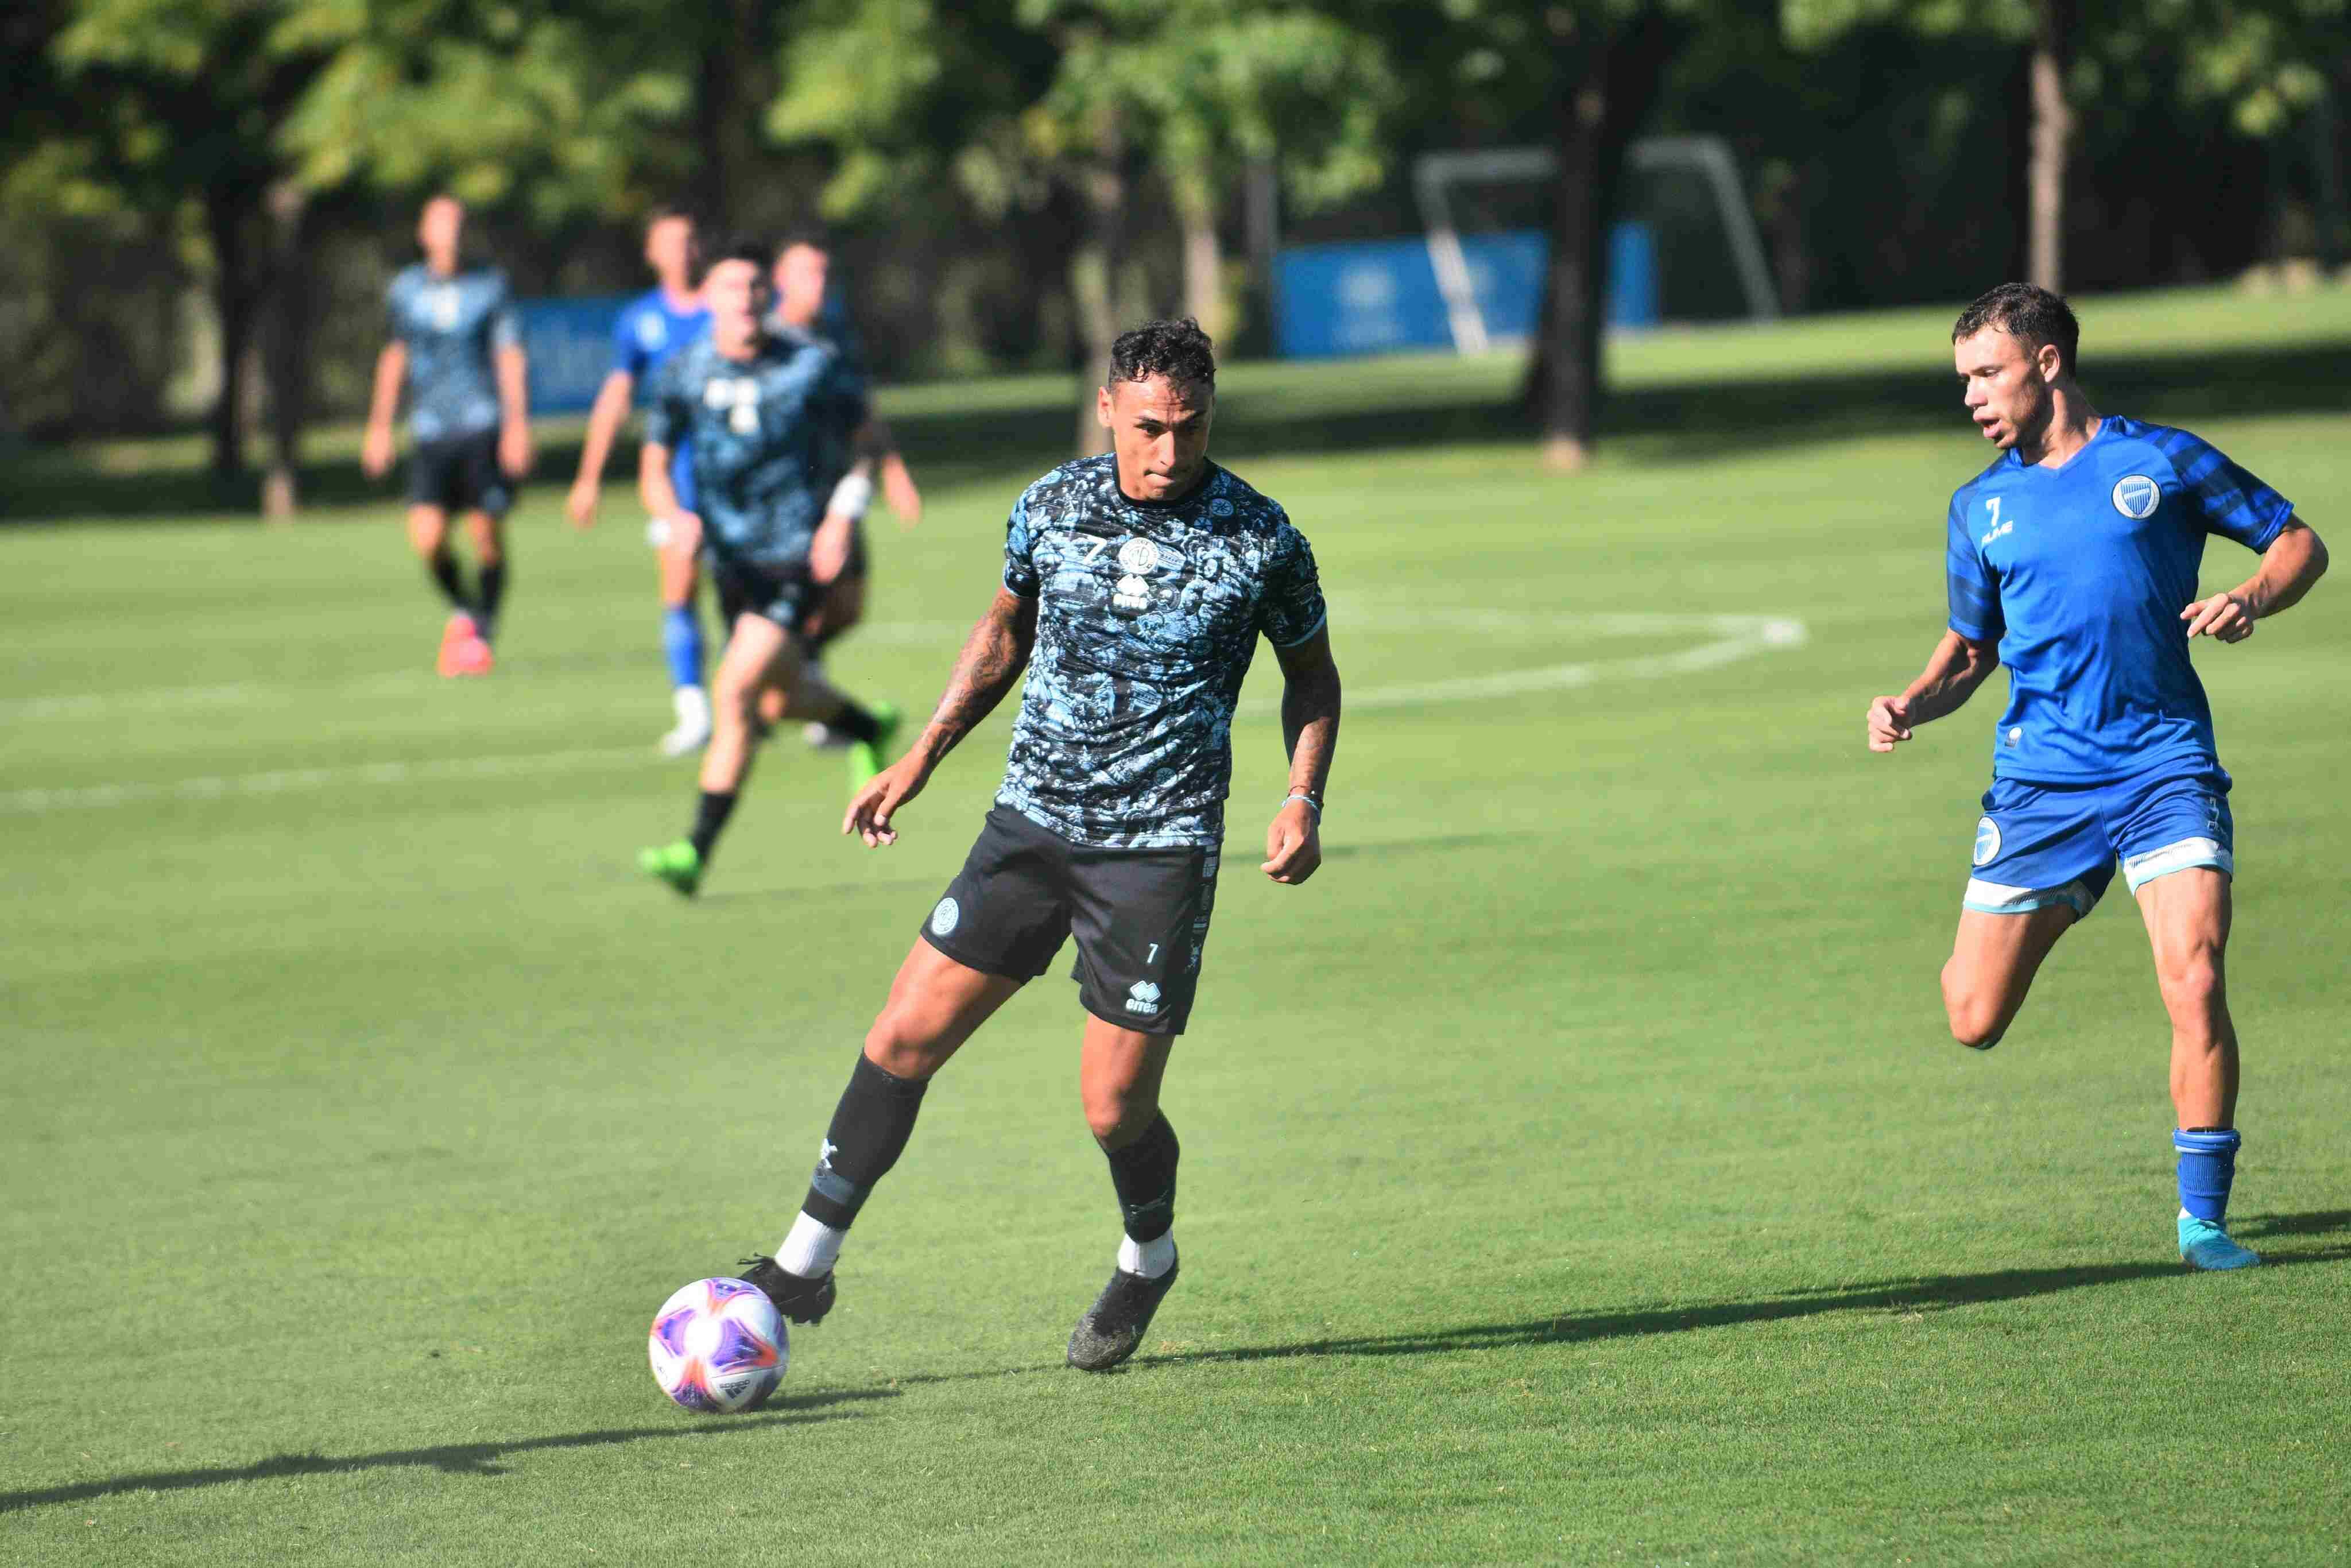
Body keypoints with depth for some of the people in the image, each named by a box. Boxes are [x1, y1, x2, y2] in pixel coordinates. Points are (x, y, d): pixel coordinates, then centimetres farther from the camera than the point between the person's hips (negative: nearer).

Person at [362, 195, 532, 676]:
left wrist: (518, 424, -10)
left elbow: (510, 357, 0)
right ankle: (461, 611, 15)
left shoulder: (490, 287, 2)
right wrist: (380, 425, 19)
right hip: (431, 432, 2)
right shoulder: (406, 290, 9)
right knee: (427, 536, -12)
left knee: (487, 533, -7)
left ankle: (483, 632, 9)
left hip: (484, 426, -2)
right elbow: (396, 356, 20)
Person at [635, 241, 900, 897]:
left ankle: (697, 853, -17)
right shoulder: (685, 373, -1)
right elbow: (654, 468, 4)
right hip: (732, 558, 5)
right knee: (789, 691, 19)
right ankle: (869, 729, 54)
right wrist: (675, 516, -18)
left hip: (796, 555, -5)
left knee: (736, 691, -18)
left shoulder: (812, 367, -7)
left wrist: (846, 516, -9)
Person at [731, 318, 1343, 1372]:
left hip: (1160, 850, -3)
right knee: (904, 1038, -4)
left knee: (1115, 1107, -3)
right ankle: (804, 1267, 5)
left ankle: (1148, 1262, 28)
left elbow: (1311, 673, 8)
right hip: (1031, 823, 3)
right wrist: (925, 755, 13)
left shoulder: (1259, 540, -7)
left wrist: (1303, 799, -6)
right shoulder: (1050, 506, 1)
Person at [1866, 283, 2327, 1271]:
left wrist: (2255, 598, -12)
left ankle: (2203, 1219, -6)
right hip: (2040, 781, 3)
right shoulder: (1980, 509, 12)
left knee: (2196, 985, -20)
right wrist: (1913, 706, 1)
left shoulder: (2164, 462, 1)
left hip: (2166, 768, -3)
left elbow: (2298, 540, 8)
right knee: (1974, 1019, -1)